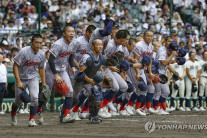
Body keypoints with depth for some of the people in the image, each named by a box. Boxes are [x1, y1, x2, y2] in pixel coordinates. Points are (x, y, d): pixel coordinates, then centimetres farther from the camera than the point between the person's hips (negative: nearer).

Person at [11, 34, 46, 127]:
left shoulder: (42, 54, -8)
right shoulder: (24, 52, -24)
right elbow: (15, 66, -19)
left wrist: (43, 83, 9)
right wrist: (18, 81, -25)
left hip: (33, 78, 3)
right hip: (21, 78, -2)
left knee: (35, 97, -19)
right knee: (18, 101, 8)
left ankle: (32, 119, -4)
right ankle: (13, 113, 42)